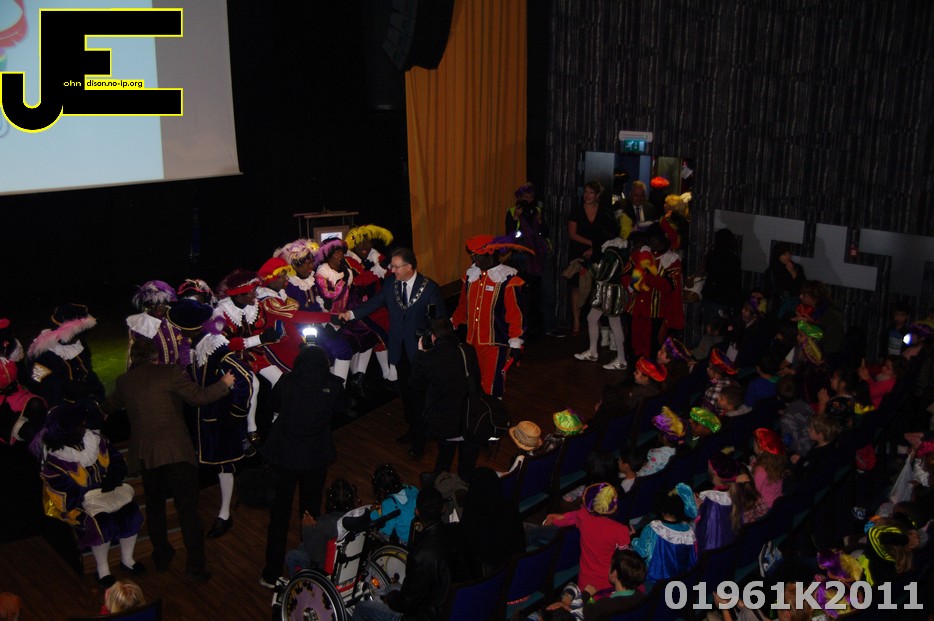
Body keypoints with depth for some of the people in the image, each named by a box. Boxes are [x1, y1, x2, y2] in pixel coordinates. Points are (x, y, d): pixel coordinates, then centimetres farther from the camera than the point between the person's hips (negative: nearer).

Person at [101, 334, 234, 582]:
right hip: (176, 451, -4)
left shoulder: (125, 381, 8)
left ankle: (161, 557, 29)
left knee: (155, 507, 21)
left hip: (145, 456, 4)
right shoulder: (169, 372, -7)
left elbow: (109, 406, 27)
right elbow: (198, 396, -10)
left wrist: (102, 411, 51)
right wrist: (224, 384, 6)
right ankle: (195, 566, 0)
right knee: (188, 508, 0)